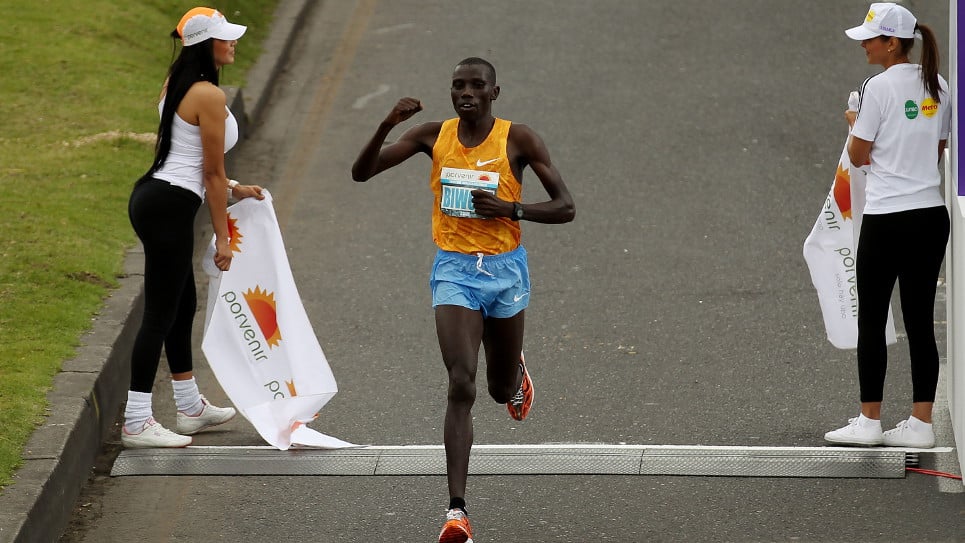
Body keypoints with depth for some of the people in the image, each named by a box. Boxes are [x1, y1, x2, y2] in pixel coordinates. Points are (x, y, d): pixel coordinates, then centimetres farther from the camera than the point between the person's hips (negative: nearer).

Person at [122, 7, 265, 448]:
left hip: (152, 197, 10)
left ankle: (191, 409, 32)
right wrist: (222, 237, -5)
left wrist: (233, 189, 29)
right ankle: (136, 424, -4)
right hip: (170, 208, -10)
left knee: (183, 305, 20)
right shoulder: (209, 96, -16)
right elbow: (212, 172, -12)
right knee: (160, 313, -6)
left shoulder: (176, 84, 13)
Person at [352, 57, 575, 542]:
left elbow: (565, 208, -7)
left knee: (501, 390, 17)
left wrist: (509, 208, -21)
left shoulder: (518, 140, -7)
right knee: (461, 385, -17)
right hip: (454, 270, 0)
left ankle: (515, 372, 59)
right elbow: (361, 173, -2)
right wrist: (388, 125, -18)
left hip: (505, 270, 0)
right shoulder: (434, 136, -1)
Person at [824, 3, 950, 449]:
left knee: (872, 322, 2)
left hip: (887, 219, -7)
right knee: (920, 322, 8)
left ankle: (869, 422, 5)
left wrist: (854, 124, 12)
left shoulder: (880, 87, -12)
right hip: (932, 215, 7)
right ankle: (920, 424, 7)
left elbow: (859, 155, -7)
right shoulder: (937, 87, 9)